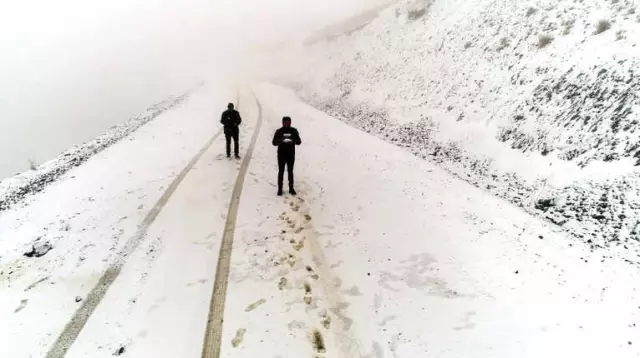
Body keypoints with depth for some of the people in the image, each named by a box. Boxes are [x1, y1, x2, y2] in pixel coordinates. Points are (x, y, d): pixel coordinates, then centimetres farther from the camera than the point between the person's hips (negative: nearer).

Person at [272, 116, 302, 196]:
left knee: (290, 172, 11)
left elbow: (299, 142, -3)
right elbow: (274, 142, -8)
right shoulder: (279, 131, -5)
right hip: (281, 155, -1)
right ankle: (280, 189, 10)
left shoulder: (294, 131, -1)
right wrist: (281, 140, -28)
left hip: (291, 154, 1)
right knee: (281, 171, 4)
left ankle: (291, 188, 21)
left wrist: (293, 140, -25)